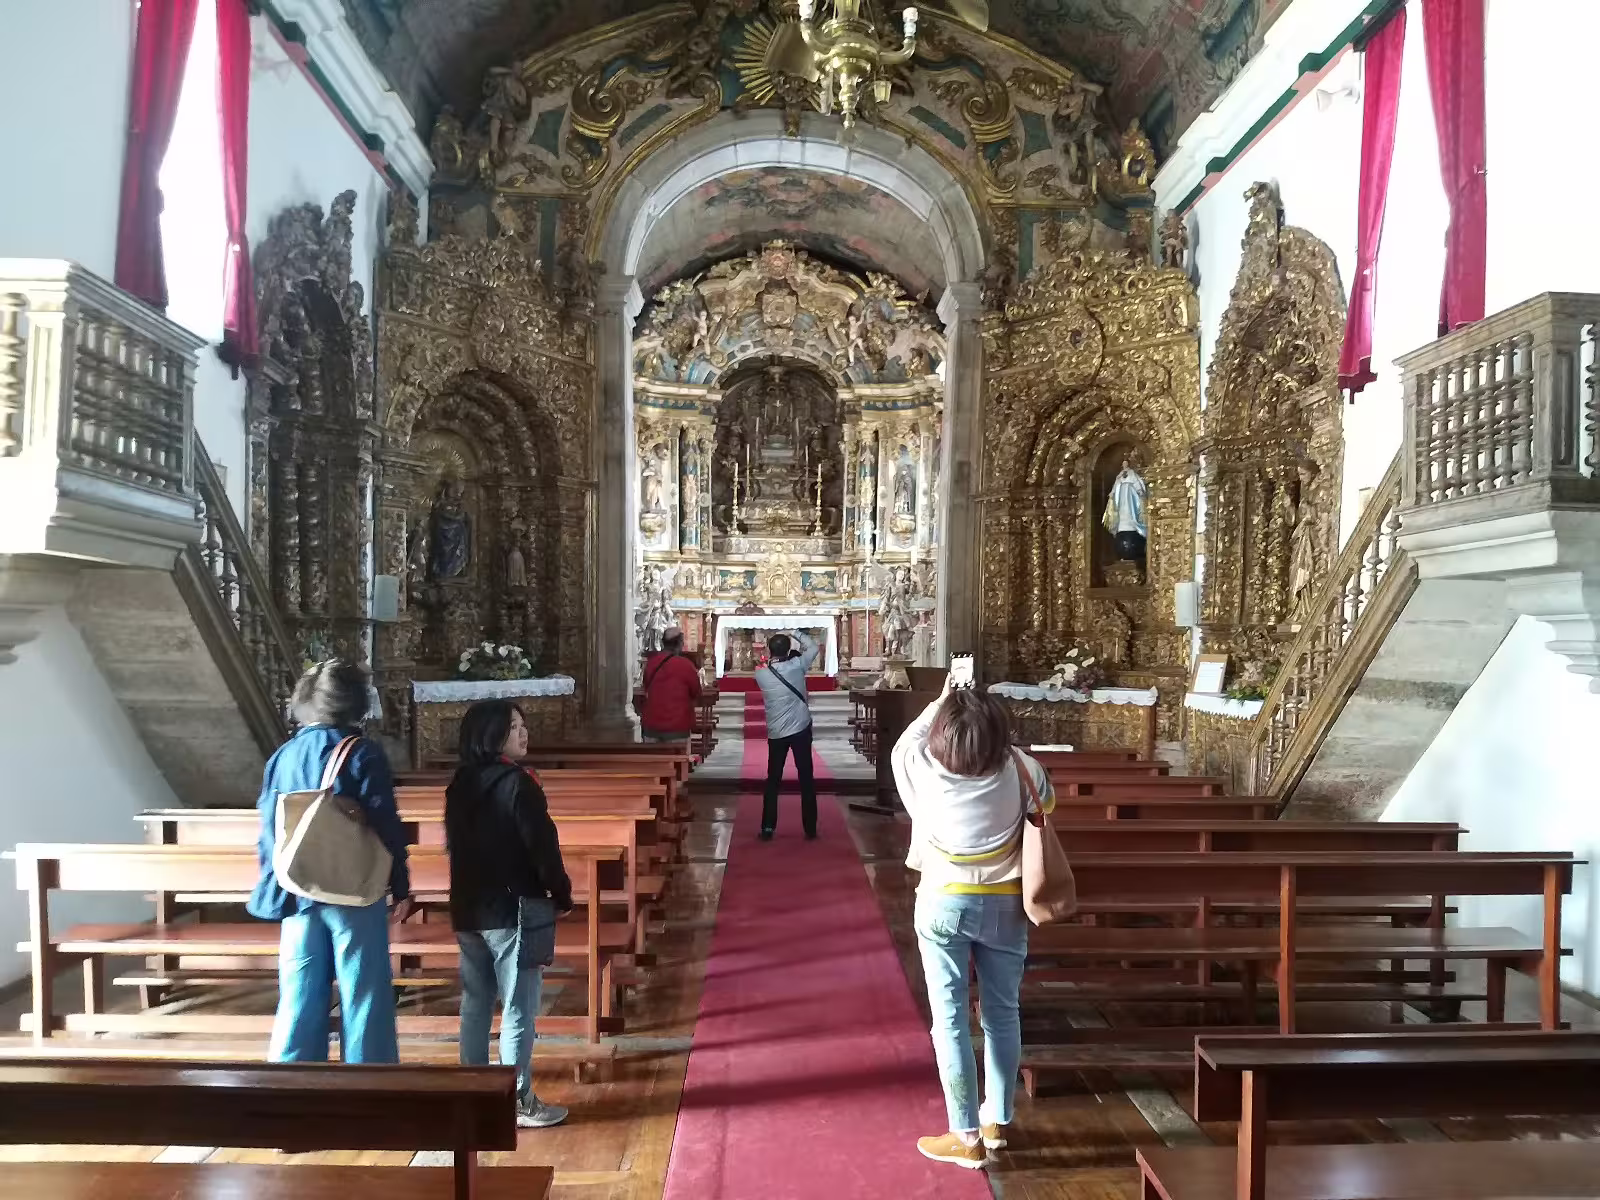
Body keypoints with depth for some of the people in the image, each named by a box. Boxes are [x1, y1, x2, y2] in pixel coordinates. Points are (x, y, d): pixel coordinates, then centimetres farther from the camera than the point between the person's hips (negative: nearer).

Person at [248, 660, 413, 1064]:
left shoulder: (282, 757, 6)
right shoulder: (362, 753, -10)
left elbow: (268, 833, 10)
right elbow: (386, 826, -11)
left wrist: (275, 890, 18)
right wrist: (401, 889, -3)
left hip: (298, 894, 5)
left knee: (298, 1000, 12)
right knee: (364, 999, 4)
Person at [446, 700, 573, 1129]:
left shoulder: (459, 783, 7)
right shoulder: (517, 783, -17)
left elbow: (455, 846, 14)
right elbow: (542, 846, -16)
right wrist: (562, 895, -3)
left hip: (468, 909, 8)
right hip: (514, 909, -8)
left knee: (476, 1003, 16)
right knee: (518, 1009, 1)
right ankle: (518, 1103, 7)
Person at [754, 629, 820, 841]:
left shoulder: (760, 675, -6)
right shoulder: (796, 666, -10)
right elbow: (814, 648, 5)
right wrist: (796, 634, 10)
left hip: (775, 733, 2)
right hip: (801, 729, -1)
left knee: (773, 780, 11)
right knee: (806, 779, 5)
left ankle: (768, 828, 9)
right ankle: (810, 829, 8)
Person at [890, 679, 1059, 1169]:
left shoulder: (925, 769, -13)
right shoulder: (1018, 769, -11)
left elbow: (903, 744, 12)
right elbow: (1048, 801, 12)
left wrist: (940, 702, 17)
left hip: (944, 904, -2)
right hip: (1005, 905, 2)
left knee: (951, 1019, 5)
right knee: (1002, 1014, 16)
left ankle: (966, 1136, 11)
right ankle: (996, 1121, 30)